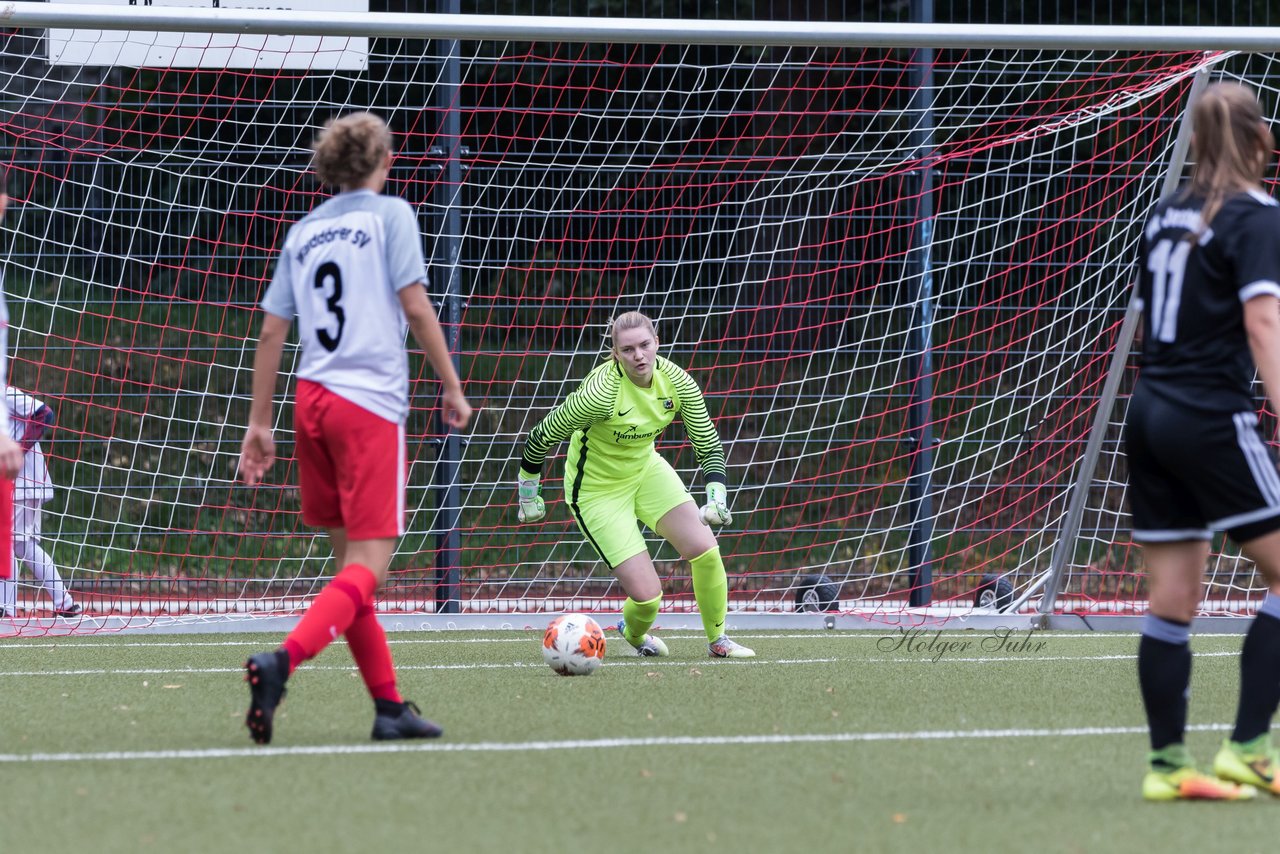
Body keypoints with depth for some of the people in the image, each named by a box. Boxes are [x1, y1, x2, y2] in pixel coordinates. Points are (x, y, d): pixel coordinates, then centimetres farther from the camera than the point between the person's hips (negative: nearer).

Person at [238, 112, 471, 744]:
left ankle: (389, 707, 13)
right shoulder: (390, 214, 0)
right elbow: (415, 306, -7)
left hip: (312, 399, 6)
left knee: (349, 559, 13)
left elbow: (271, 331, 12)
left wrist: (259, 423, 16)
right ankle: (284, 659, -30)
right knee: (367, 568, -8)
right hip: (371, 404, -6)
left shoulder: (303, 231, 14)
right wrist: (452, 387, 1)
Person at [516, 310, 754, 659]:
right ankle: (635, 634, 27)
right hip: (597, 489, -6)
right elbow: (542, 437, -22)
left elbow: (708, 444, -7)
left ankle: (718, 640, 14)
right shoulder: (602, 392, -32)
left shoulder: (676, 381, -15)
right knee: (647, 595, -11)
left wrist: (716, 495, -24)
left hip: (646, 470, 6)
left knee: (705, 549, -10)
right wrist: (528, 493, -10)